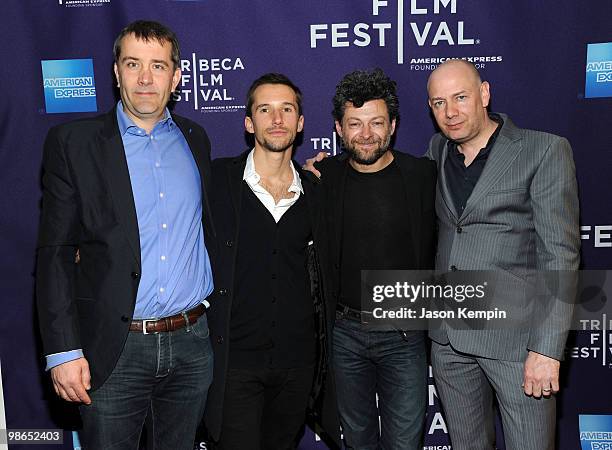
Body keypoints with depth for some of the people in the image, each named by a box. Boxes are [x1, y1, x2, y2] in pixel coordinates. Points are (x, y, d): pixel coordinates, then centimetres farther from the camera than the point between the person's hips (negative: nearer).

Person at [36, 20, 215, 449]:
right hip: (114, 349, -3)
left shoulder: (195, 139, 8)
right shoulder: (73, 141, -3)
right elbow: (55, 253, -6)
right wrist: (63, 351, -10)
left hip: (193, 343, 3)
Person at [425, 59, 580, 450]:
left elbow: (560, 255, -11)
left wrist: (547, 348, -17)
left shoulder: (545, 151, -7)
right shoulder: (438, 151, 9)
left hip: (515, 335, -5)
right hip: (448, 336, 5)